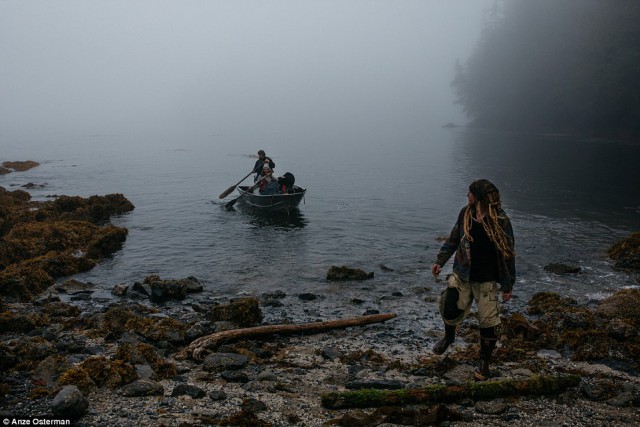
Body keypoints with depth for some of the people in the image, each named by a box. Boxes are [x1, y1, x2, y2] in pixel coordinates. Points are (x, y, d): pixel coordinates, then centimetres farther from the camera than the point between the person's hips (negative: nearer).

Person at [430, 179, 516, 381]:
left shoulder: (501, 221, -14)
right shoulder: (465, 214, -1)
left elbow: (508, 254, -9)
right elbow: (453, 239, 13)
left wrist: (508, 285, -6)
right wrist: (440, 261, 12)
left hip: (487, 280, -3)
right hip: (462, 275, 3)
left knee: (487, 323, 2)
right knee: (450, 310, -4)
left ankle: (484, 361, 26)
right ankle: (449, 336, 32)